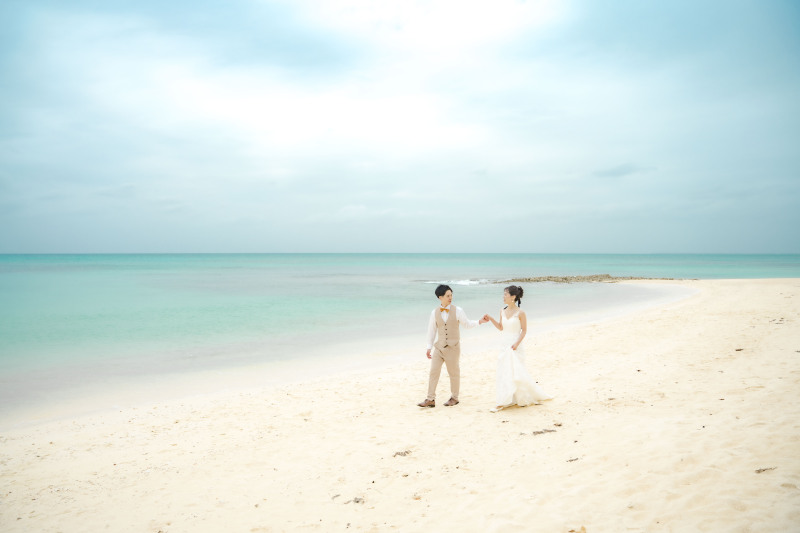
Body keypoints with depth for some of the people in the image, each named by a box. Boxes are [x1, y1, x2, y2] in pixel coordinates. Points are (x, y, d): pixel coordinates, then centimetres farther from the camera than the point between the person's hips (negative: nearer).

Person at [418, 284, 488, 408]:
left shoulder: (457, 311, -2)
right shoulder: (434, 312, 3)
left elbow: (467, 324, 8)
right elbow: (431, 330, 9)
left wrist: (479, 321, -7)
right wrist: (429, 347, 10)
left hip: (453, 347, -2)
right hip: (439, 346, 2)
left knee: (454, 372, 7)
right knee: (433, 371, -1)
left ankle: (454, 397, 23)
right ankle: (430, 399, 4)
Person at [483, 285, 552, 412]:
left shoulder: (520, 313, -11)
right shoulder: (503, 311, 6)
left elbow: (524, 330, -8)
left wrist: (516, 343, -19)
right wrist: (490, 319, 4)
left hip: (515, 347, -6)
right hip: (504, 346, 6)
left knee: (517, 373, -2)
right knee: (503, 373, 6)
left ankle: (523, 398, 14)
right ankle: (502, 402, 14)